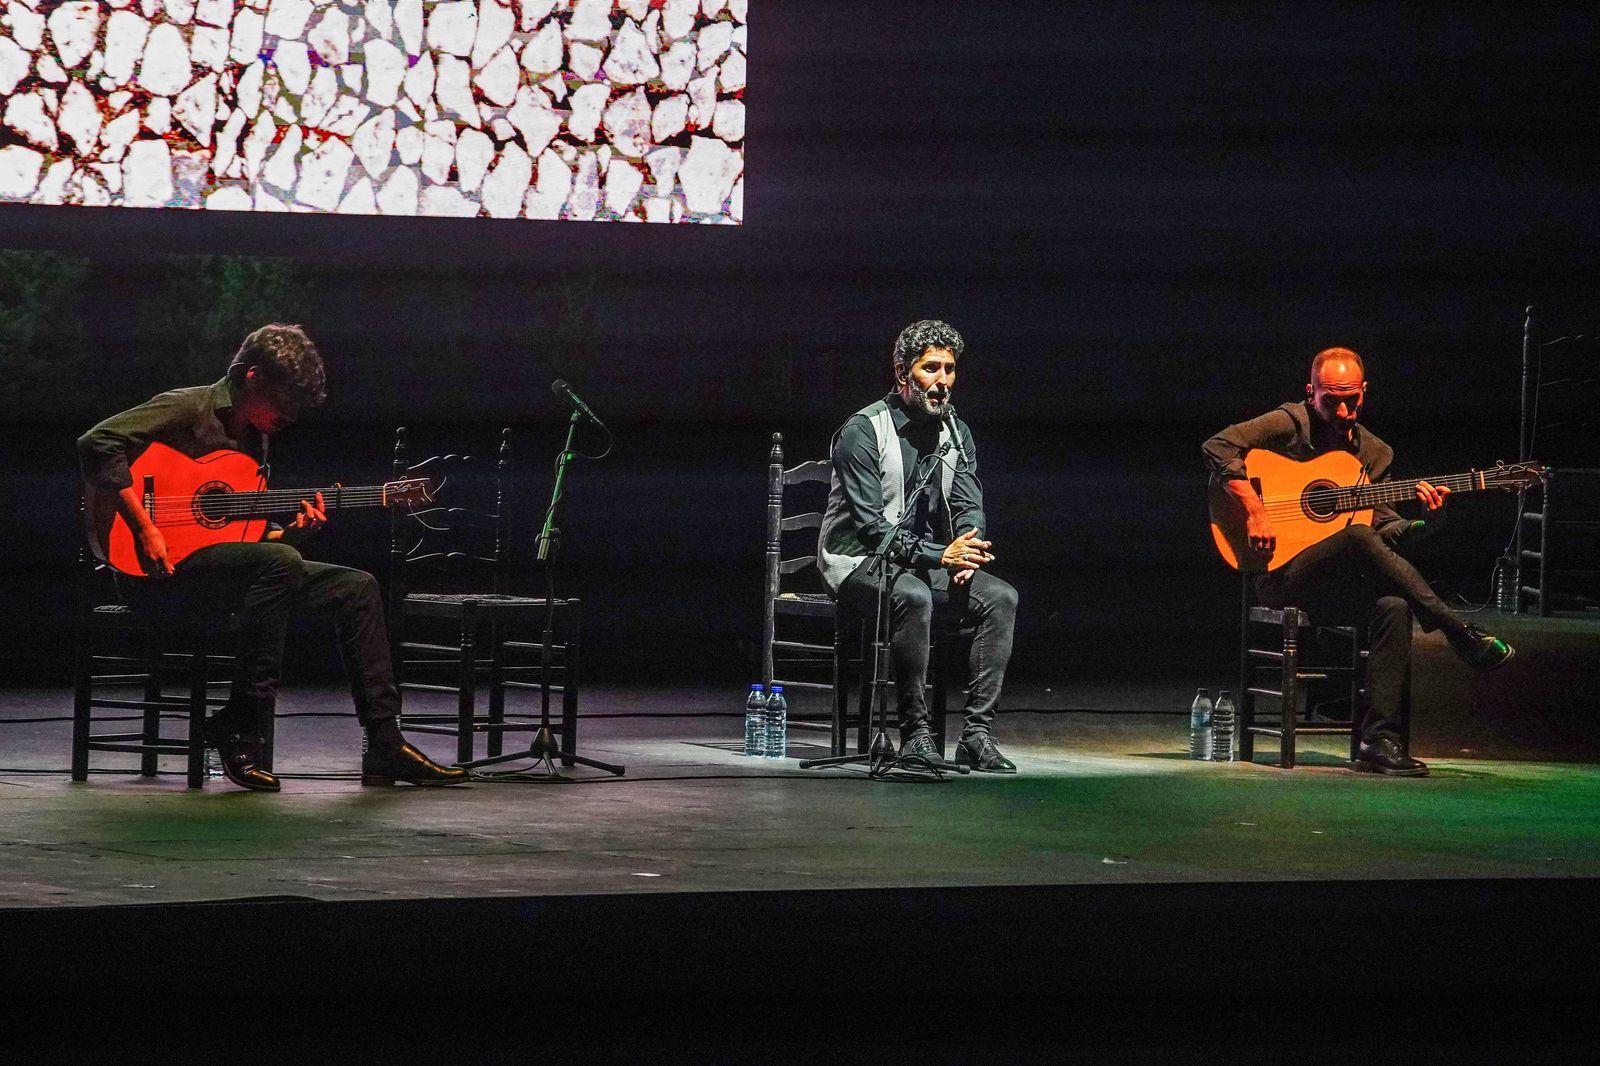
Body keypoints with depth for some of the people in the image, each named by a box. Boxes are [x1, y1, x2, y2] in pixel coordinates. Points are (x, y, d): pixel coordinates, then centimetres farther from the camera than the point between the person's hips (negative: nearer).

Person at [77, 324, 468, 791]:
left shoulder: (255, 437, 18)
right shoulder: (188, 410, -9)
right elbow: (97, 443, -23)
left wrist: (290, 533, -3)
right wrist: (145, 529, -29)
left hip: (228, 564, 9)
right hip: (165, 571, -9)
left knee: (356, 589, 1)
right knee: (279, 563, -34)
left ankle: (385, 748, -1)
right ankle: (238, 729, -27)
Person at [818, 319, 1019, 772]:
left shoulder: (955, 433, 8)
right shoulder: (864, 431, -14)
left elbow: (969, 506, 4)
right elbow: (870, 525, -20)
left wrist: (967, 552, -20)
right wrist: (939, 555, -29)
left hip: (925, 560, 7)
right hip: (858, 560, -7)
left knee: (1001, 598, -18)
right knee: (913, 597, -38)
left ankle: (977, 733, -21)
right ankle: (915, 732, -29)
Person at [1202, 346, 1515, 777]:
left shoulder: (1374, 453, 16)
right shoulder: (1291, 425, -2)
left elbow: (1383, 528, 17)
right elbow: (1218, 447, -14)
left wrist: (1426, 523, -3)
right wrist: (1254, 511, -22)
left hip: (1337, 584, 5)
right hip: (1282, 576, -5)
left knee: (1394, 606, -28)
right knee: (1358, 539, -34)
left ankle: (1380, 740, -30)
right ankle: (1463, 636, -27)